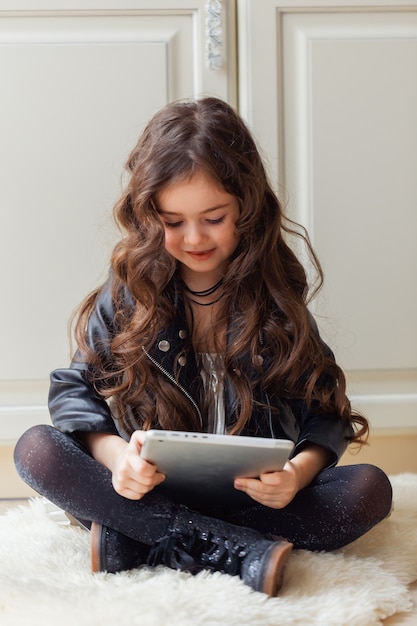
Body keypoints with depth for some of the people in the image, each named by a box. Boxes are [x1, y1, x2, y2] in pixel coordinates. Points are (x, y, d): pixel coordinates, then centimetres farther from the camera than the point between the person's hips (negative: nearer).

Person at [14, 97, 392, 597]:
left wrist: (299, 471, -27)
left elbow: (324, 408, -4)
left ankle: (139, 542, -28)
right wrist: (115, 454, -25)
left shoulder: (277, 294, -2)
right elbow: (74, 389, -3)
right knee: (36, 449, -23)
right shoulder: (128, 293, -2)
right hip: (149, 490, 0)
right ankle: (239, 551, -34)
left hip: (255, 496, 0)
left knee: (371, 489, -25)